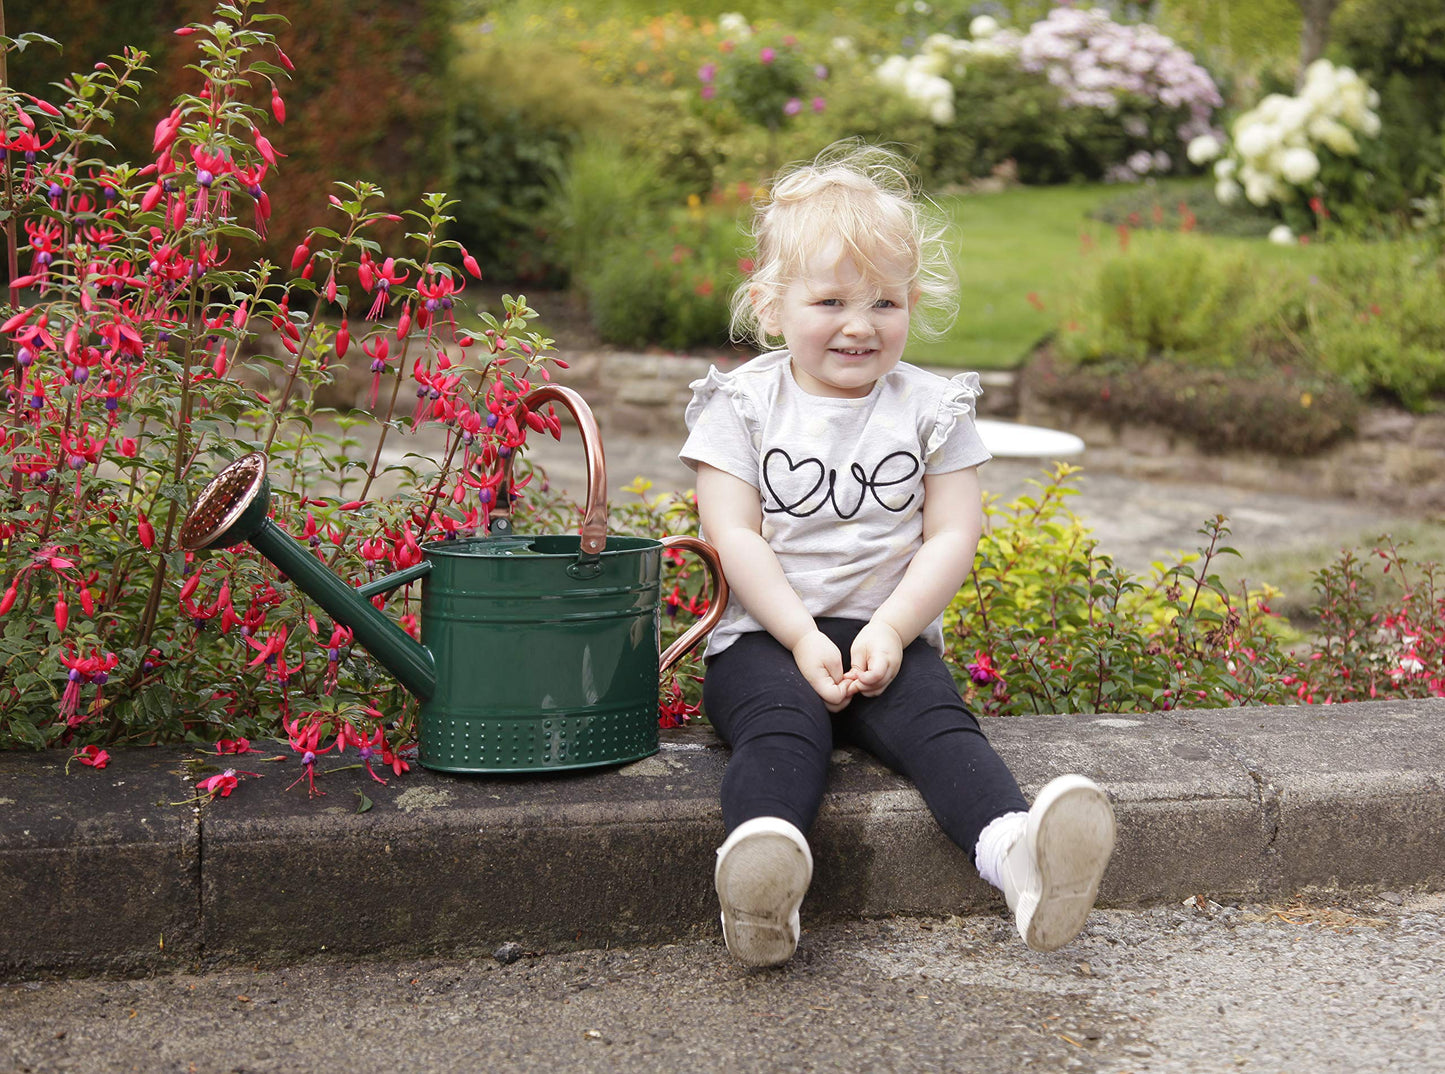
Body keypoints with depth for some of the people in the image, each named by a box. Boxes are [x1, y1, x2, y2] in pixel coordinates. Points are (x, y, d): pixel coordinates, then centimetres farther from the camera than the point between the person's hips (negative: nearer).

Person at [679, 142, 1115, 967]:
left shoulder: (933, 409, 9)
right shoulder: (741, 405, 5)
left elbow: (953, 536, 3)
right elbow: (736, 536, -3)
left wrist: (891, 629, -12)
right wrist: (803, 638, -14)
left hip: (891, 634, 1)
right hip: (765, 635, -1)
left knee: (936, 720, -28)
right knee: (783, 724, -32)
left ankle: (1016, 849, -53)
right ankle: (762, 863, -58)